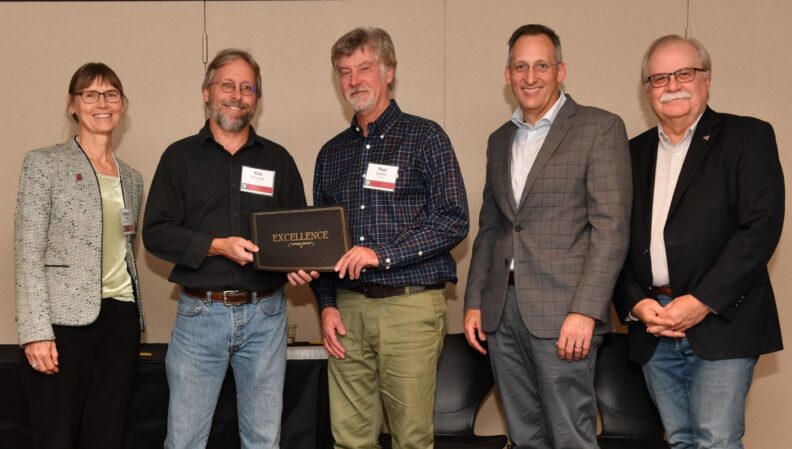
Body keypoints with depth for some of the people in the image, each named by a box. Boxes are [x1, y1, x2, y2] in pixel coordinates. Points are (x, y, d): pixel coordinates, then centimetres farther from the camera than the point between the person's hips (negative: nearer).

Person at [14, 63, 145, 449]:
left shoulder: (131, 178, 16)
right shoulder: (44, 163, 0)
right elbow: (28, 254, -7)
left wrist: (131, 319, 13)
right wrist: (36, 331, -15)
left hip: (121, 319, 5)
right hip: (65, 319, -5)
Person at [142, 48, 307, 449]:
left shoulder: (278, 160, 10)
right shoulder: (180, 157, 5)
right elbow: (155, 232, -2)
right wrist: (217, 246, -16)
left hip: (265, 314, 2)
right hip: (199, 313, -1)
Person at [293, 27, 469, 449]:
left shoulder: (425, 137, 0)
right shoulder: (331, 153, 15)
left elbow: (453, 221, -8)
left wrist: (382, 254, -17)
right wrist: (326, 305, 5)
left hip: (410, 305, -4)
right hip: (347, 308, 4)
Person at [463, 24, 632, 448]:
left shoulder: (599, 128, -3)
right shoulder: (500, 140, 17)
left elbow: (610, 228, -10)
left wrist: (585, 311, -17)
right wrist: (474, 301, 12)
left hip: (561, 314, -6)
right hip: (501, 312, 6)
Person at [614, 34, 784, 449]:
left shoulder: (747, 137, 0)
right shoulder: (634, 153, 14)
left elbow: (761, 227, -10)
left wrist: (703, 301, -16)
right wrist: (635, 302, -5)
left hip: (721, 321, -4)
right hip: (652, 327, 4)